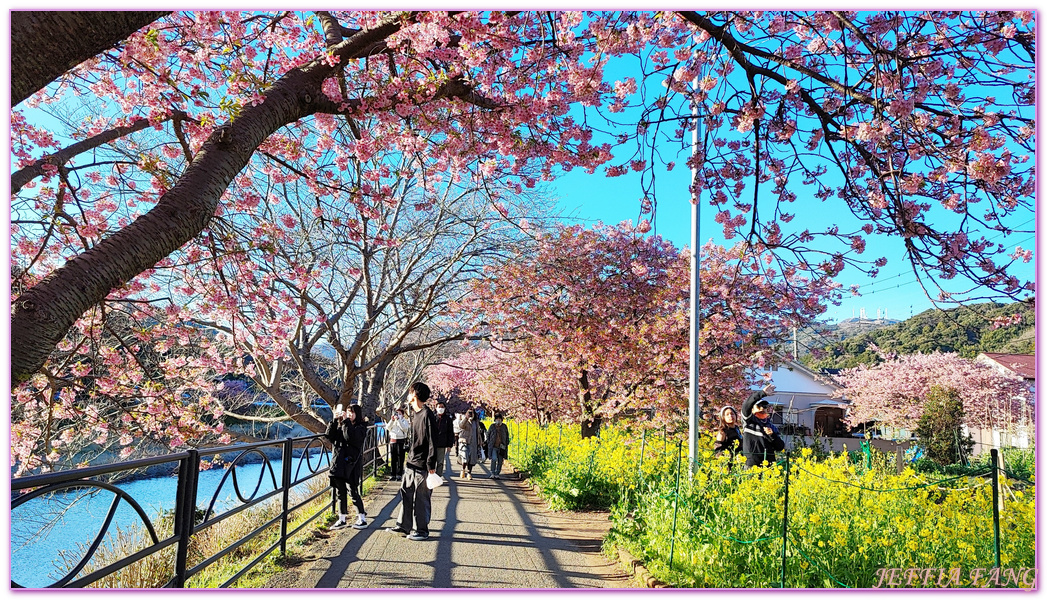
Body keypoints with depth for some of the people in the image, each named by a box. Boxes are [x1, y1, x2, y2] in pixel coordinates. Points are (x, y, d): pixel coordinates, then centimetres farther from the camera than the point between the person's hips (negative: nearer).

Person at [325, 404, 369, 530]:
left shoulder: (361, 427, -3)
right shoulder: (340, 426, 14)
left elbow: (351, 438, -20)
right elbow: (330, 437, 2)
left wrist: (346, 421, -16)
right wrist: (334, 420, -5)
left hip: (352, 464, -6)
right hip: (338, 463, 6)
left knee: (353, 491, -4)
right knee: (340, 491, 10)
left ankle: (362, 518, 6)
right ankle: (342, 519, 19)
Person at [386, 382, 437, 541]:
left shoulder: (427, 415, -16)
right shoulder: (415, 415, 13)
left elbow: (432, 442, -18)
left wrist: (431, 466, -19)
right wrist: (408, 457, 20)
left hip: (422, 466, -9)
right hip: (411, 464, 9)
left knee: (420, 498, -1)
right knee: (406, 494, 15)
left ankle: (421, 530, 10)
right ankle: (404, 525, 26)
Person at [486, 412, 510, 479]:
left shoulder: (504, 427, 5)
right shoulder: (492, 426, 4)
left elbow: (507, 436, 14)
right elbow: (488, 435, 16)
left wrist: (506, 444, 5)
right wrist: (489, 443, 6)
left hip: (501, 447, 1)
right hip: (493, 447, -1)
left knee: (500, 461, 3)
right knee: (494, 459, -16)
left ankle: (497, 474, 15)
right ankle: (492, 473, -5)